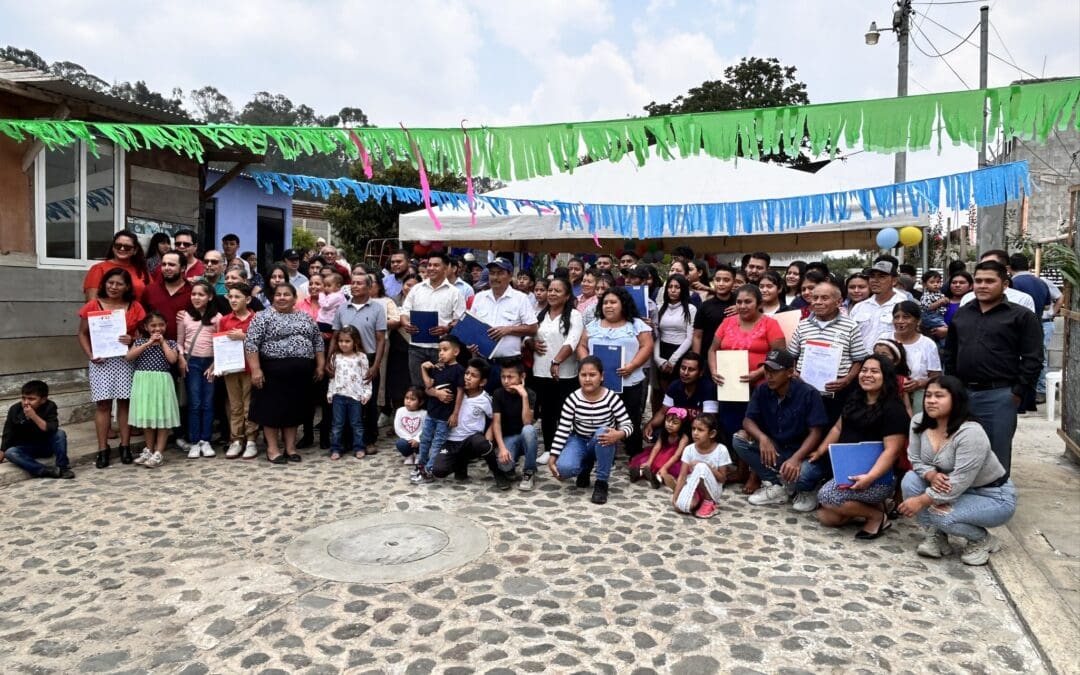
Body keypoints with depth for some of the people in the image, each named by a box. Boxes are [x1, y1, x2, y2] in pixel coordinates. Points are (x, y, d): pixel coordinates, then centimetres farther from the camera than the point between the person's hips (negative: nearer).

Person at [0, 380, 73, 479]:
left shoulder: (49, 406, -16)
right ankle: (48, 471, -33)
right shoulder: (15, 410, -11)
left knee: (60, 433, -30)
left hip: (47, 446, -2)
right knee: (10, 453, -29)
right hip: (27, 449, 2)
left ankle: (62, 467, -21)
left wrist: (34, 416, -37)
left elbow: (52, 429, -29)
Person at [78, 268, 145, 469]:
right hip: (101, 361, 0)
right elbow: (83, 334, 4)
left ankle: (125, 446, 12)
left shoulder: (135, 307, 3)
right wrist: (90, 355, -8)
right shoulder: (93, 305, 2)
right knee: (102, 404, 0)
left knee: (125, 402, 3)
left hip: (126, 360, 1)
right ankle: (103, 449, 6)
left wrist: (133, 340, -15)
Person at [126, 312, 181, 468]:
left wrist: (163, 342, -6)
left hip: (162, 382, -2)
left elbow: (172, 359, -14)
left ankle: (159, 453, 3)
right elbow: (129, 357, -8)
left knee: (162, 417, -2)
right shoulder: (140, 341, 7)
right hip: (143, 382, 2)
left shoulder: (170, 343, 3)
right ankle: (149, 450, 24)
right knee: (147, 416, 11)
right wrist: (148, 343, -10)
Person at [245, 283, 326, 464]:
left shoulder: (306, 318, 11)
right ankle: (272, 449, 10)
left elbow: (318, 342, 14)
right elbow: (251, 344, -10)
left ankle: (291, 447, 17)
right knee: (273, 409, 1)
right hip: (274, 371, -4)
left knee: (294, 409, 9)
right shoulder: (263, 317, -4)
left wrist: (320, 365, 7)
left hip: (300, 373, 4)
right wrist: (255, 369, -17)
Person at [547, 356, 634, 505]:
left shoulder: (611, 398, -17)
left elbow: (628, 424, -15)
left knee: (603, 432, -37)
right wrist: (552, 457, -17)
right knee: (564, 468, -28)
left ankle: (601, 483, -18)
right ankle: (586, 466, 12)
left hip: (602, 444, -1)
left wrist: (619, 434, -39)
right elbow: (562, 429, -12)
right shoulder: (573, 399, -14)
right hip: (579, 441, 1)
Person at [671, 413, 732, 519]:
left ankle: (709, 502, -10)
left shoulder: (721, 450, -14)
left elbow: (722, 478, -9)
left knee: (701, 467, -32)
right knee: (681, 506, -31)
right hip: (693, 488, 2)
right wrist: (675, 497, -16)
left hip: (712, 490, -2)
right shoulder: (689, 449, -7)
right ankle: (698, 499, 6)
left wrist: (707, 467, -23)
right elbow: (682, 476, -8)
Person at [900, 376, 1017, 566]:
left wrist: (921, 501, -27)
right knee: (910, 480, -15)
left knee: (940, 513, -29)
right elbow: (915, 459, -4)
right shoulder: (919, 422, -9)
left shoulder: (971, 433, -31)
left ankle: (984, 540, 3)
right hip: (956, 489, 7)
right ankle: (936, 536, 2)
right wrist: (932, 475, -26)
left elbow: (958, 483, -31)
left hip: (995, 497, -7)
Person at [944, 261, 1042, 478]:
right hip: (962, 394, 5)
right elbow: (950, 353, 19)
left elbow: (1032, 359, -5)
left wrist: (1018, 393, -9)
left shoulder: (1022, 316, -2)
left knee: (996, 454, 4)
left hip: (999, 396, -4)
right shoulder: (961, 314, 13)